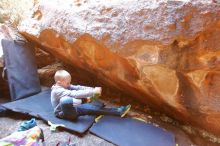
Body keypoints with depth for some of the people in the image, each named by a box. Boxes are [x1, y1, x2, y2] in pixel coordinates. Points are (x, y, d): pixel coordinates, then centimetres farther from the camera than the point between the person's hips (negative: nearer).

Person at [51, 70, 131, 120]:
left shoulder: (65, 86, 4)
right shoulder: (57, 91, -26)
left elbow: (78, 88, -6)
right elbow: (75, 94, -38)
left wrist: (93, 90, -20)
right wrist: (93, 92, -40)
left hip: (72, 109, 9)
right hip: (63, 113, -9)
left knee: (90, 107, -8)